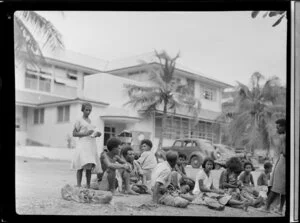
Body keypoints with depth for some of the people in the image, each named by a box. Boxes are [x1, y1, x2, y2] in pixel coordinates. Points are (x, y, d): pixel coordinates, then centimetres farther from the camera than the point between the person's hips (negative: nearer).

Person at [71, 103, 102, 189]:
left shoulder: (90, 121, 19)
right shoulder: (79, 121, 1)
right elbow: (74, 133, -4)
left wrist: (98, 134, 5)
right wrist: (85, 133, -16)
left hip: (92, 146, 6)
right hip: (83, 145, -6)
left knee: (90, 167, 2)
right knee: (81, 166, -13)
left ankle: (88, 186, 7)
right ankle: (79, 186, -12)